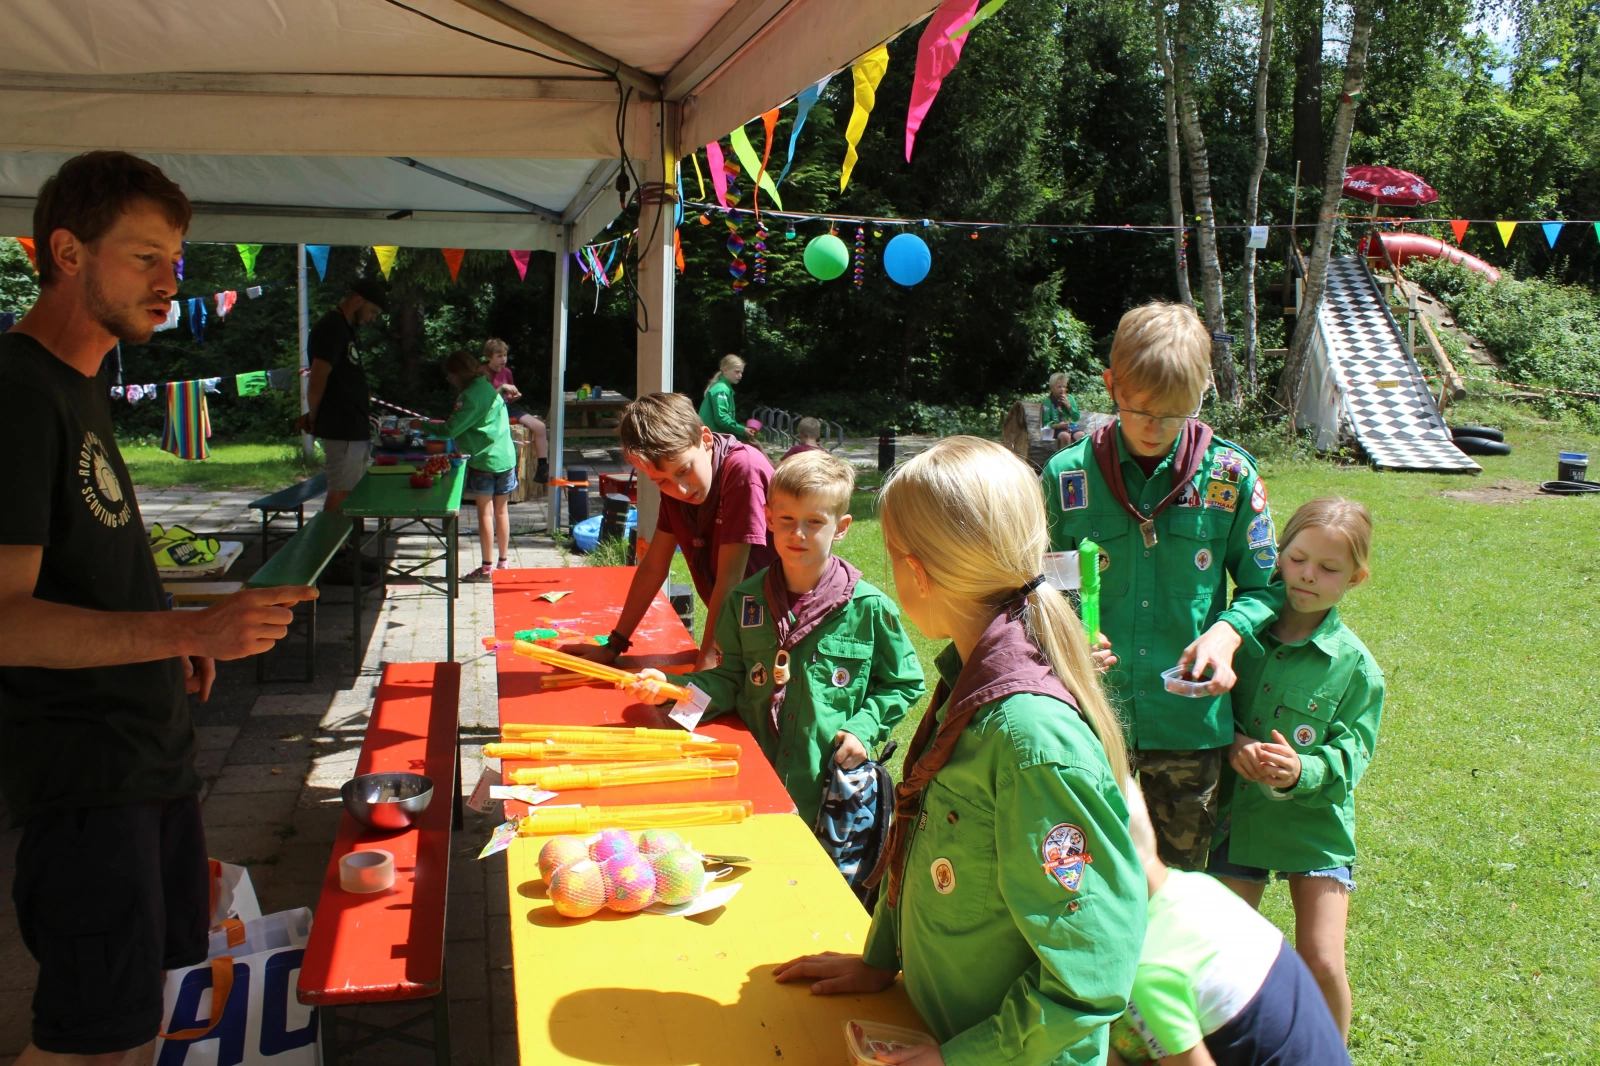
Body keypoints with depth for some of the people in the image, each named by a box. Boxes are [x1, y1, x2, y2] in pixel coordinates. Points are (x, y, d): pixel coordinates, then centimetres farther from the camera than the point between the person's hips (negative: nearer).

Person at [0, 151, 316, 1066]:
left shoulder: (86, 384, 12)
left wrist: (171, 646, 11)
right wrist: (191, 630, -33)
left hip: (150, 740, 10)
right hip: (84, 765, -10)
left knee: (157, 961, 18)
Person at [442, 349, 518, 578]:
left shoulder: (470, 396, -14)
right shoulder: (489, 388, 13)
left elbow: (451, 429, -15)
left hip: (484, 460, -8)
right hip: (506, 457, 8)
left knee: (485, 513, -1)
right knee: (501, 510, 14)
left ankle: (487, 568, 3)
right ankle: (504, 561, 22)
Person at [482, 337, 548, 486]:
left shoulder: (506, 372, 11)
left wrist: (514, 396, -2)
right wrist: (501, 388, -25)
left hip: (508, 408, 6)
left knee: (539, 426, -8)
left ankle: (542, 468, -5)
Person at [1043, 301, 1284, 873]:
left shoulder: (1231, 476, -3)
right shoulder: (1067, 475, -4)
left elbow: (1266, 586, 5)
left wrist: (1227, 631, -14)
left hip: (1189, 723, 1)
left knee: (1178, 876, 17)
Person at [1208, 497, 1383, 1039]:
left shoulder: (1354, 665, -9)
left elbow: (1350, 757, -11)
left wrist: (1300, 772, -31)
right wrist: (1232, 745, -17)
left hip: (1315, 826, -2)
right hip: (1238, 817, 2)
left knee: (1322, 964, -7)